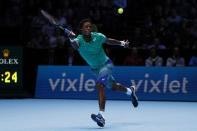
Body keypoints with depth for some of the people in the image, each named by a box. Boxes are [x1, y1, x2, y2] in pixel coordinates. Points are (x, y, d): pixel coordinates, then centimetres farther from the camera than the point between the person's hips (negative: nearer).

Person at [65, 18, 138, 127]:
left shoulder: (98, 36, -21)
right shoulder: (79, 40, -22)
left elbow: (109, 41, 2)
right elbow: (75, 45, -48)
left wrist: (122, 43, -8)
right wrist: (72, 39, -69)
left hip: (106, 64, -4)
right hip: (95, 69, 4)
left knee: (99, 85, -29)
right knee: (113, 87, 21)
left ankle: (101, 116, -33)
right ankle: (130, 91, 54)